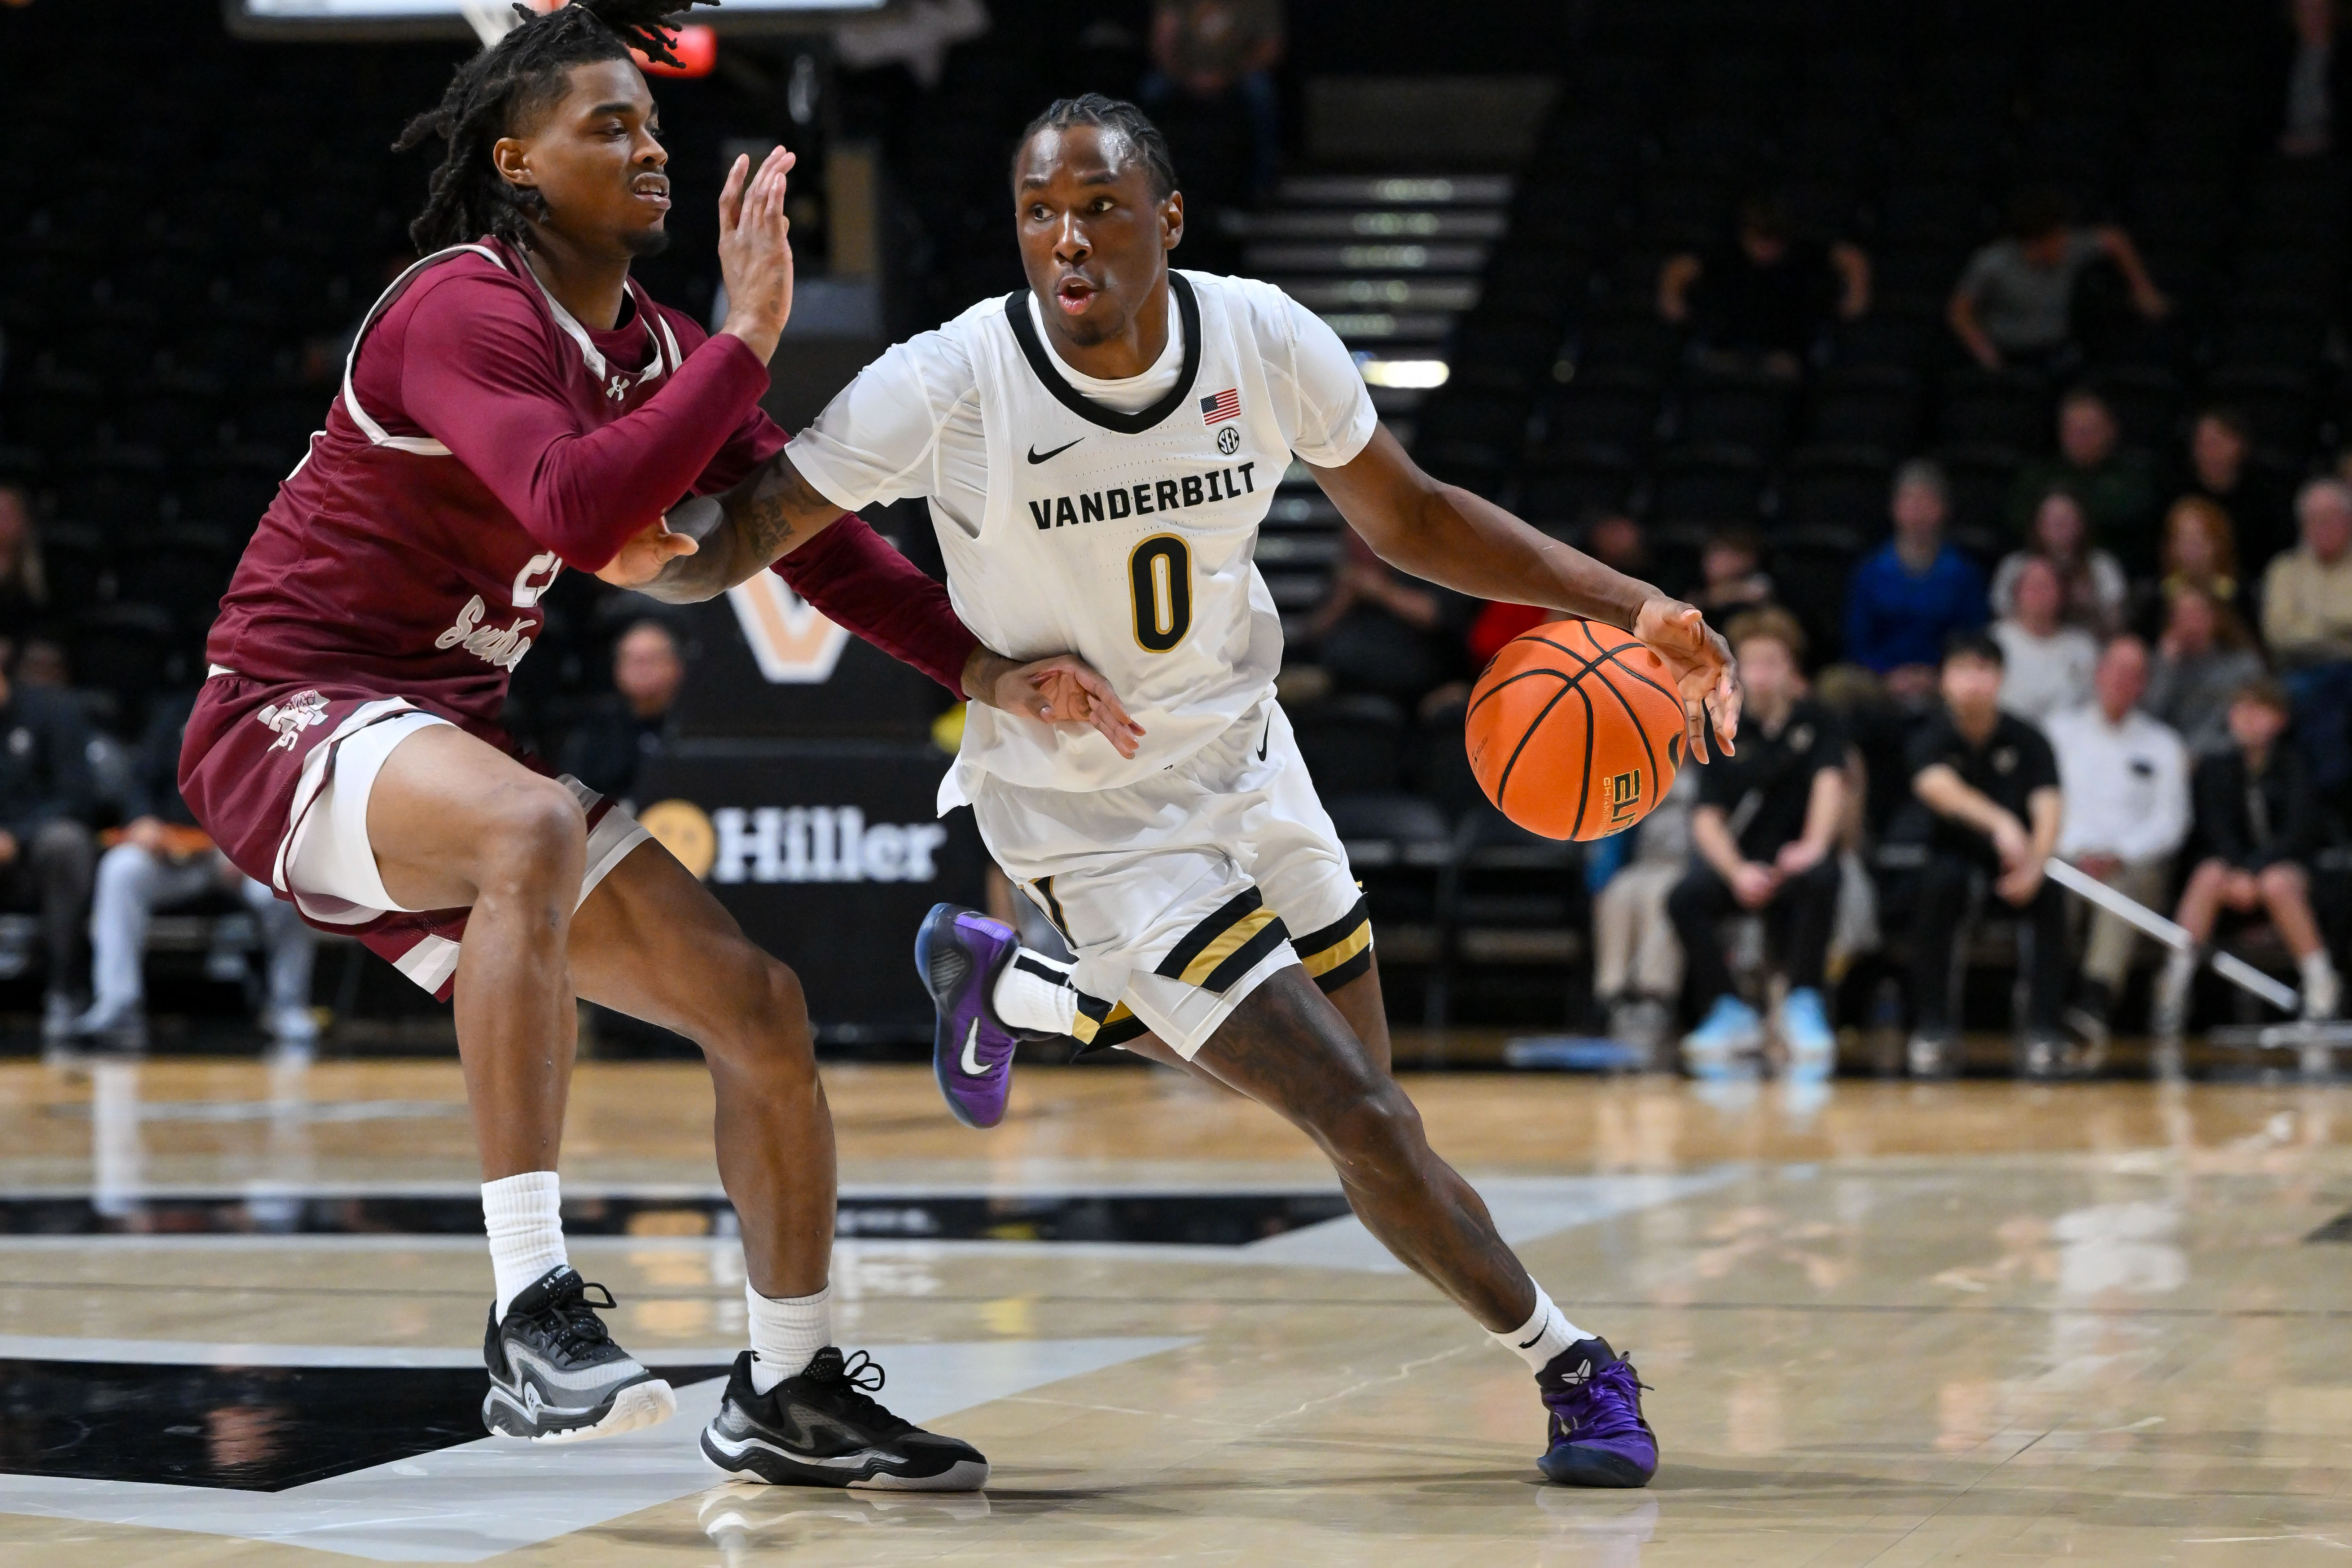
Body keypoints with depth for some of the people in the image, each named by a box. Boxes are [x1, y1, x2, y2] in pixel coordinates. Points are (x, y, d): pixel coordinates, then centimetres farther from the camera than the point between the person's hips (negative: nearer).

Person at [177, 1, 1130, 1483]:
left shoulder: (658, 351, 10)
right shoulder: (466, 309, -17)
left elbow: (809, 533, 11)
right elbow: (577, 511, -34)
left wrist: (986, 670, -3)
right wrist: (746, 345, -29)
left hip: (455, 739, 9)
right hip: (295, 714, -9)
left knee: (761, 1007, 6)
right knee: (534, 828, -41)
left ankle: (788, 1392, 23)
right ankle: (533, 1315, -44)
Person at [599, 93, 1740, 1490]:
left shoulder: (1266, 342, -16)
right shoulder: (950, 388, -27)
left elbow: (1409, 516, 0)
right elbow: (728, 550, -20)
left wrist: (1626, 605, -9)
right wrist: (650, 546, -43)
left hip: (1242, 753, 5)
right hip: (1095, 822, -5)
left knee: (1350, 1067, 25)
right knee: (1368, 1127, -11)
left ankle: (1005, 981, 45)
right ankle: (1571, 1365, 15)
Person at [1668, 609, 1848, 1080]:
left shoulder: (1818, 723, 2)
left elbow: (1830, 781, -17)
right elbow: (1707, 818, -5)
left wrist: (1814, 844, -38)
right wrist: (1738, 873, -25)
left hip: (1794, 859, -1)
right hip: (1737, 859, 1)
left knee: (1819, 881, -37)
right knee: (1685, 899, -30)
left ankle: (1802, 1006, -24)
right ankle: (1729, 1012, -17)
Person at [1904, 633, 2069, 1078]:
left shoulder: (2026, 741, -4)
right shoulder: (1931, 739, -9)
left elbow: (2049, 808, -18)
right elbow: (1939, 787, -32)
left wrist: (2034, 865, -40)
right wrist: (2000, 823, -52)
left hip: (2014, 866, 1)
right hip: (1955, 854, -1)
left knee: (2045, 894, -32)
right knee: (1939, 884, -35)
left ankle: (2043, 1034, -28)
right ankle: (1932, 1031, -30)